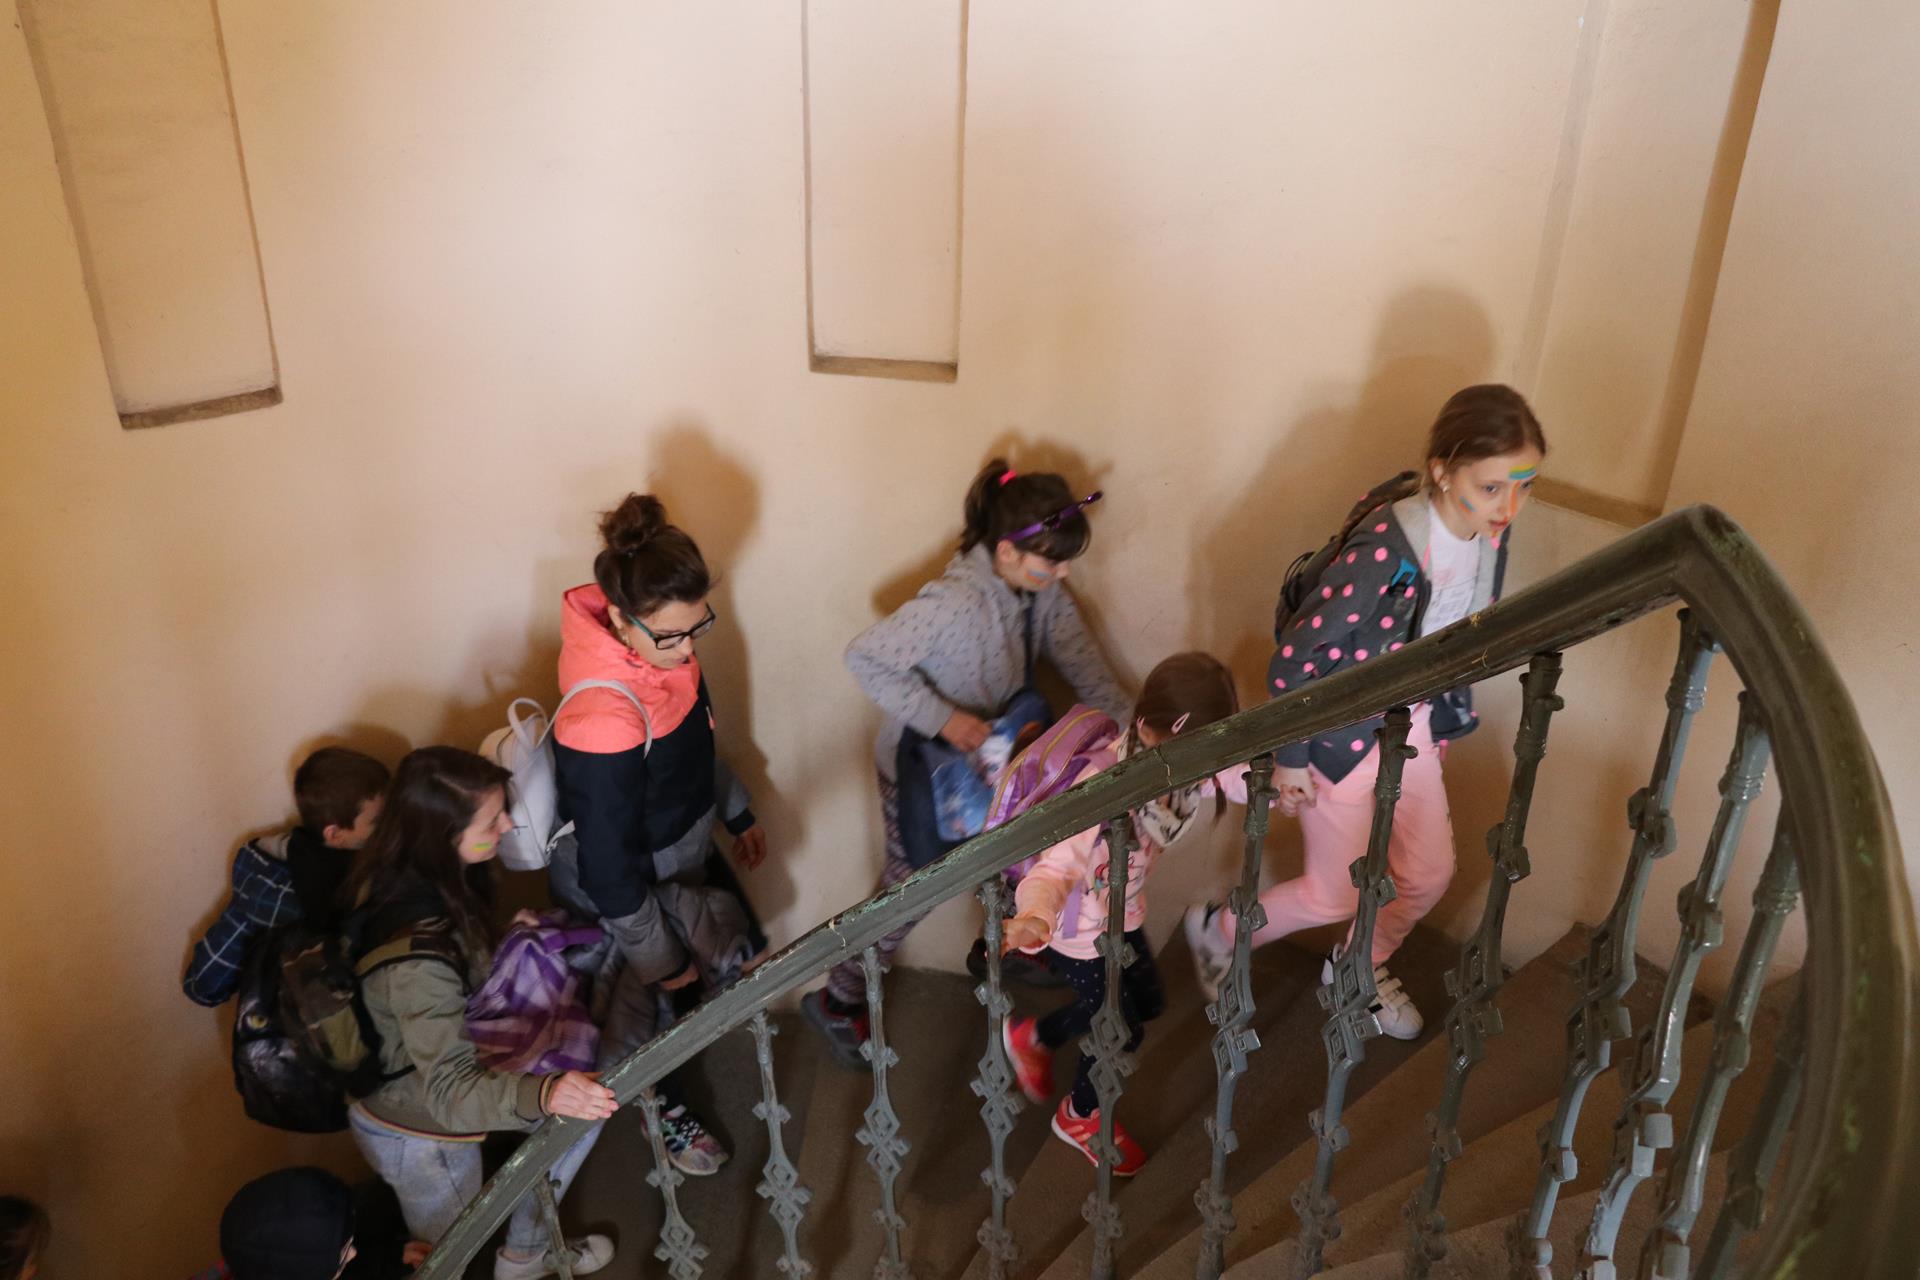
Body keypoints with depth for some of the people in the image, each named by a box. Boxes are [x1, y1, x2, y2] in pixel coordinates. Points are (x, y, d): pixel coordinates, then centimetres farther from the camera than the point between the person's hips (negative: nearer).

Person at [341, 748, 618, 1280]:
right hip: (418, 1136, -7)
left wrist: (502, 940, -8)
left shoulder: (406, 875, -14)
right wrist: (545, 1093, -59)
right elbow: (450, 1092, -43)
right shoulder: (416, 957, -40)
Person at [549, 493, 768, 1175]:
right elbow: (609, 867, -28)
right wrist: (660, 957, -15)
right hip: (629, 885, -8)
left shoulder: (667, 649, -15)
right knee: (646, 1002, 17)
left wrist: (737, 812, 18)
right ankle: (662, 1107, 49)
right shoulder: (602, 721, -40)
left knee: (743, 947, 26)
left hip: (686, 849, 8)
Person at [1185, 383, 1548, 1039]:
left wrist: (1443, 721, 17)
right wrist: (1290, 757, -16)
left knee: (1429, 875, 17)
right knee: (1336, 898, 7)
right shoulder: (1385, 545, -34)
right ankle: (1217, 931, 35)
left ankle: (1361, 969, 47)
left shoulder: (1491, 532, -11)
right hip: (1342, 735, -7)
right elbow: (1295, 653, -25)